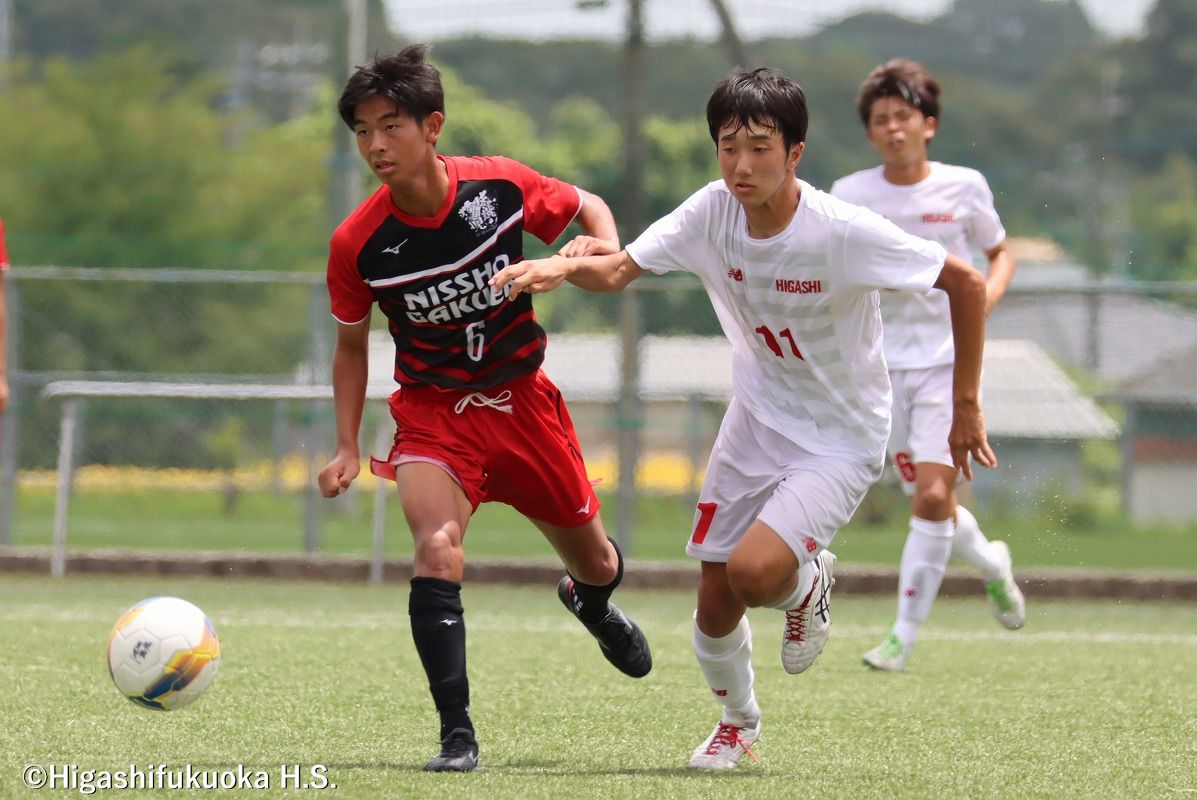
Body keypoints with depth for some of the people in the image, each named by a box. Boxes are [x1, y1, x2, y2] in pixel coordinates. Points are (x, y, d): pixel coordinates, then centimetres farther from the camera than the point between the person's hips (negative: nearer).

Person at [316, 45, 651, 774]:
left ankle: (593, 604, 56)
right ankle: (458, 736, -21)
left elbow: (587, 206, 3)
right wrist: (348, 448, -4)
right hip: (433, 409, -1)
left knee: (594, 562, 16)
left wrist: (611, 254, -18)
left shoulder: (500, 186, -16)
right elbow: (351, 343, 2)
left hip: (521, 398, 2)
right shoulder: (358, 244, -15)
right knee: (437, 552, -27)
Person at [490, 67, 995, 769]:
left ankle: (809, 581, 11)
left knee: (754, 571, -26)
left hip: (841, 439, -5)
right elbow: (619, 268, -11)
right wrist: (565, 266, -35)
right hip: (757, 419, 5)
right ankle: (738, 722, 35)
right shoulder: (714, 212, -12)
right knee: (715, 604, 5)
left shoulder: (844, 232, -26)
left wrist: (966, 406, -11)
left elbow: (967, 283, -17)